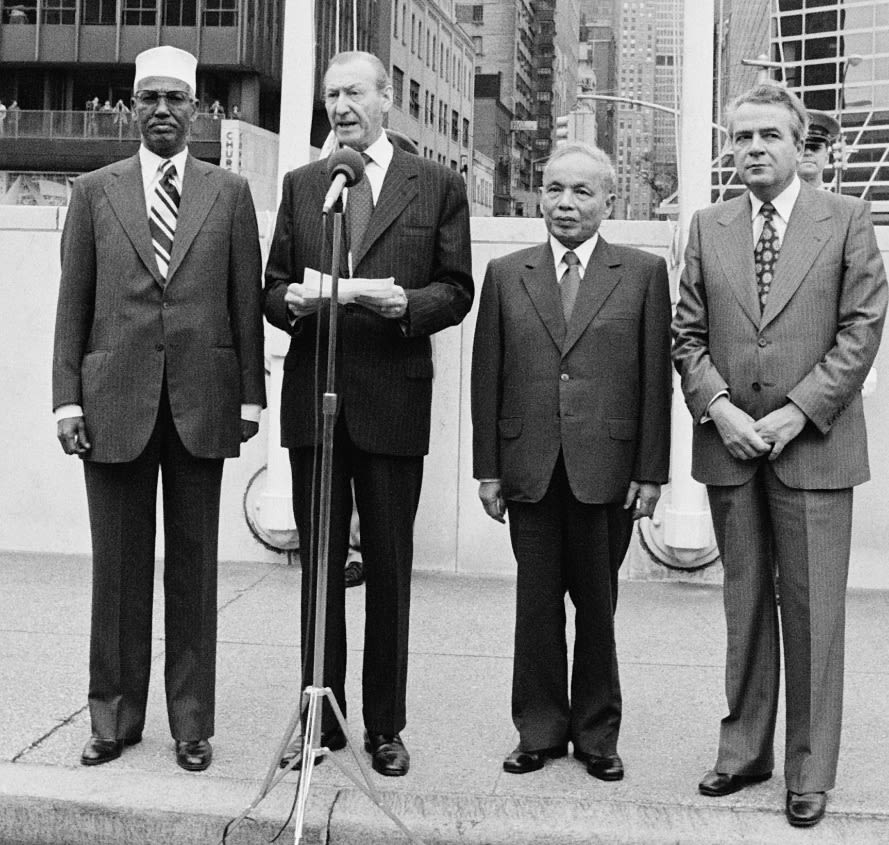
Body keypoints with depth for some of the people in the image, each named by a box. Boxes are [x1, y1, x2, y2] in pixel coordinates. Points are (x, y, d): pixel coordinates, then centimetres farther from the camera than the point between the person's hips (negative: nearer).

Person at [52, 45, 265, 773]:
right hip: (115, 399, 0)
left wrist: (251, 393, 0)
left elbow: (247, 301, 5)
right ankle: (114, 718, 18)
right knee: (119, 566, 6)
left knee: (194, 566, 6)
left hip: (201, 401, 0)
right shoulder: (95, 192, 8)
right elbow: (73, 303, 5)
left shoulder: (230, 193, 8)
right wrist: (67, 397, -2)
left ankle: (192, 721, 15)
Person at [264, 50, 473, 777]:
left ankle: (385, 725, 17)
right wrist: (290, 302, -11)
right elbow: (273, 286, 11)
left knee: (389, 567, 5)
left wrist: (407, 304, -17)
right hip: (313, 395, 3)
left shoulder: (439, 186, 4)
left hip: (394, 398, -2)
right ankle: (320, 717, 20)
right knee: (318, 563, 9)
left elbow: (456, 290, 2)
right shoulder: (300, 185, 12)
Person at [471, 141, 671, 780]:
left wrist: (651, 471, -3)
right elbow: (487, 377, 7)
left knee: (598, 606, 8)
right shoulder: (506, 274, 8)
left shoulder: (644, 273, 4)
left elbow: (657, 379, 1)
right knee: (536, 606, 8)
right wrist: (487, 468, 3)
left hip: (607, 470, -1)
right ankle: (540, 732, 21)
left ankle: (597, 734, 22)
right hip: (531, 469, 2)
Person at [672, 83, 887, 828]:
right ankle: (745, 750, 22)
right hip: (729, 444, 3)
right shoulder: (708, 228, 10)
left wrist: (795, 414, -11)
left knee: (813, 612, 2)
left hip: (813, 447, -3)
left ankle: (810, 772, 13)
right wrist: (718, 407, -8)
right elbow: (688, 334, 8)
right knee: (745, 604, 11)